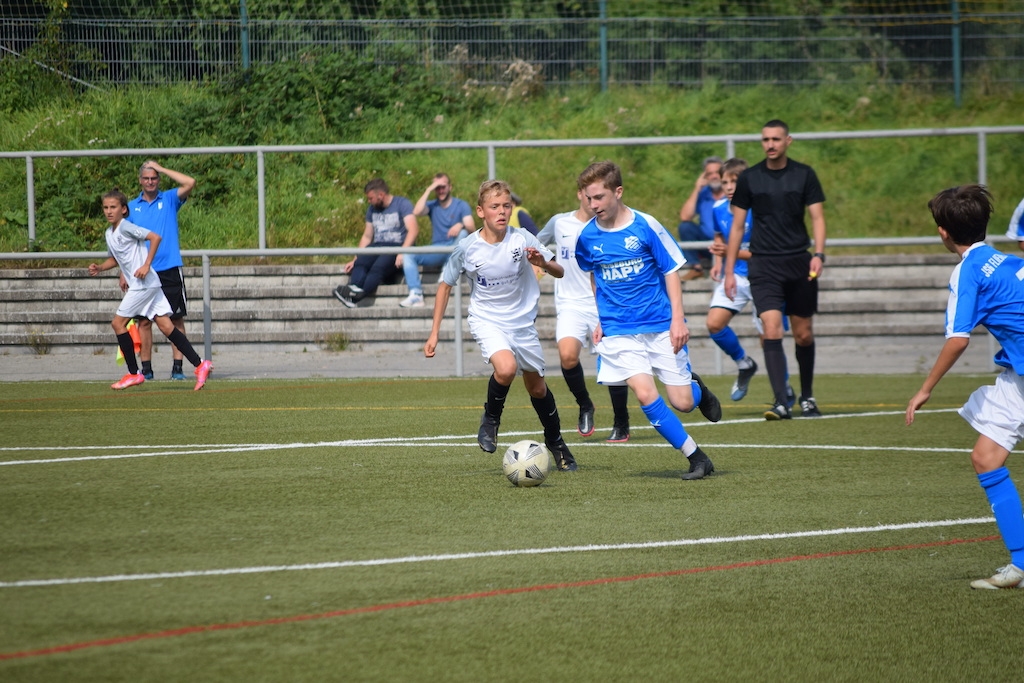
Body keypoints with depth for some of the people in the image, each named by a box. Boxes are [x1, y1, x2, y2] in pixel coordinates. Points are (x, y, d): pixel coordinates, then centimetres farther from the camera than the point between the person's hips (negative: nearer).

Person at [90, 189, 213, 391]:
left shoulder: (126, 227, -11)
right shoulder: (109, 234, 17)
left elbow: (155, 237, -19)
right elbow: (116, 259, 32)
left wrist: (146, 265, -20)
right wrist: (99, 268, 14)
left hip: (144, 283, -9)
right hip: (138, 285, 9)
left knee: (118, 322, -4)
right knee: (165, 325, 2)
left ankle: (134, 374, 2)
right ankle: (200, 365, -2)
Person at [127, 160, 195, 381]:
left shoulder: (169, 200, 6)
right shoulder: (132, 207, 11)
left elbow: (190, 183, -10)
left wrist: (161, 168, -3)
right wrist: (124, 272, 6)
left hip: (170, 270, -2)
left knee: (176, 319, -2)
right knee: (144, 321, 2)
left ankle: (177, 367, 0)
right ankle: (146, 368, 6)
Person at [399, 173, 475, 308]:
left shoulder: (461, 205, 4)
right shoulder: (432, 206, 11)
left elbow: (472, 228, -10)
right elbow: (417, 211, -11)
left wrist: (461, 225, -33)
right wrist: (428, 190, -10)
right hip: (436, 251, 3)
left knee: (463, 232, -34)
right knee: (407, 255, -20)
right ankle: (416, 295, -37)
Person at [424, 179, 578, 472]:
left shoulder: (522, 239, -14)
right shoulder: (467, 247, -15)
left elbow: (559, 272, -9)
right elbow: (445, 285, 0)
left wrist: (544, 263, -33)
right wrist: (434, 334, 0)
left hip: (522, 321, 2)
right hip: (486, 320, -2)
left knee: (537, 387, 14)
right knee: (506, 368, -31)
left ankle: (556, 443, 38)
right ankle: (490, 420, -3)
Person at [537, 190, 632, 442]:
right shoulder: (560, 223, 5)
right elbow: (537, 245, 26)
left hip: (604, 307, 0)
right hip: (571, 305, 0)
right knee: (568, 355, -24)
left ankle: (621, 425, 15)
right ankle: (585, 407, 2)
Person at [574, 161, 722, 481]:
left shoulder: (645, 226, -9)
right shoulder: (587, 237, 1)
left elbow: (671, 271, -3)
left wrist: (677, 319, -9)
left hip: (661, 325, -2)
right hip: (618, 331, 2)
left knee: (682, 403, -3)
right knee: (645, 394, -18)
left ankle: (697, 388, 36)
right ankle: (697, 458, -5)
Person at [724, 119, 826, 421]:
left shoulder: (804, 175, 3)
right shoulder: (749, 178, 4)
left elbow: (817, 217, 1)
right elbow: (737, 226, 9)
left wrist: (818, 253, -15)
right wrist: (729, 271, 6)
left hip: (799, 263, 1)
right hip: (763, 264, -1)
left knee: (803, 335, 7)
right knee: (772, 330, -16)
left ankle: (807, 397, 27)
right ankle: (781, 403, -20)